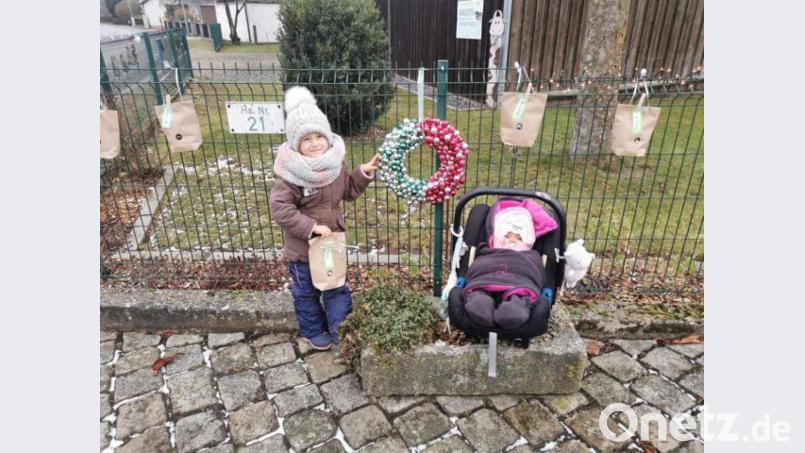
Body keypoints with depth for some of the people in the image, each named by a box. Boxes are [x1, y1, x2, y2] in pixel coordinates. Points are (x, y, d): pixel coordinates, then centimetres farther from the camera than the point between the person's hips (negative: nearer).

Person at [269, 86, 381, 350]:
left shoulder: (335, 164, -4)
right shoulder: (291, 174, -23)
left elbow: (348, 191, 9)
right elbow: (279, 208, -24)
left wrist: (364, 173, -6)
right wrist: (312, 227, -28)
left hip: (333, 241, 5)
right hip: (303, 246, -5)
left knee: (337, 286, 20)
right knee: (306, 292, 16)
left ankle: (339, 326, 42)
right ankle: (312, 331, 39)